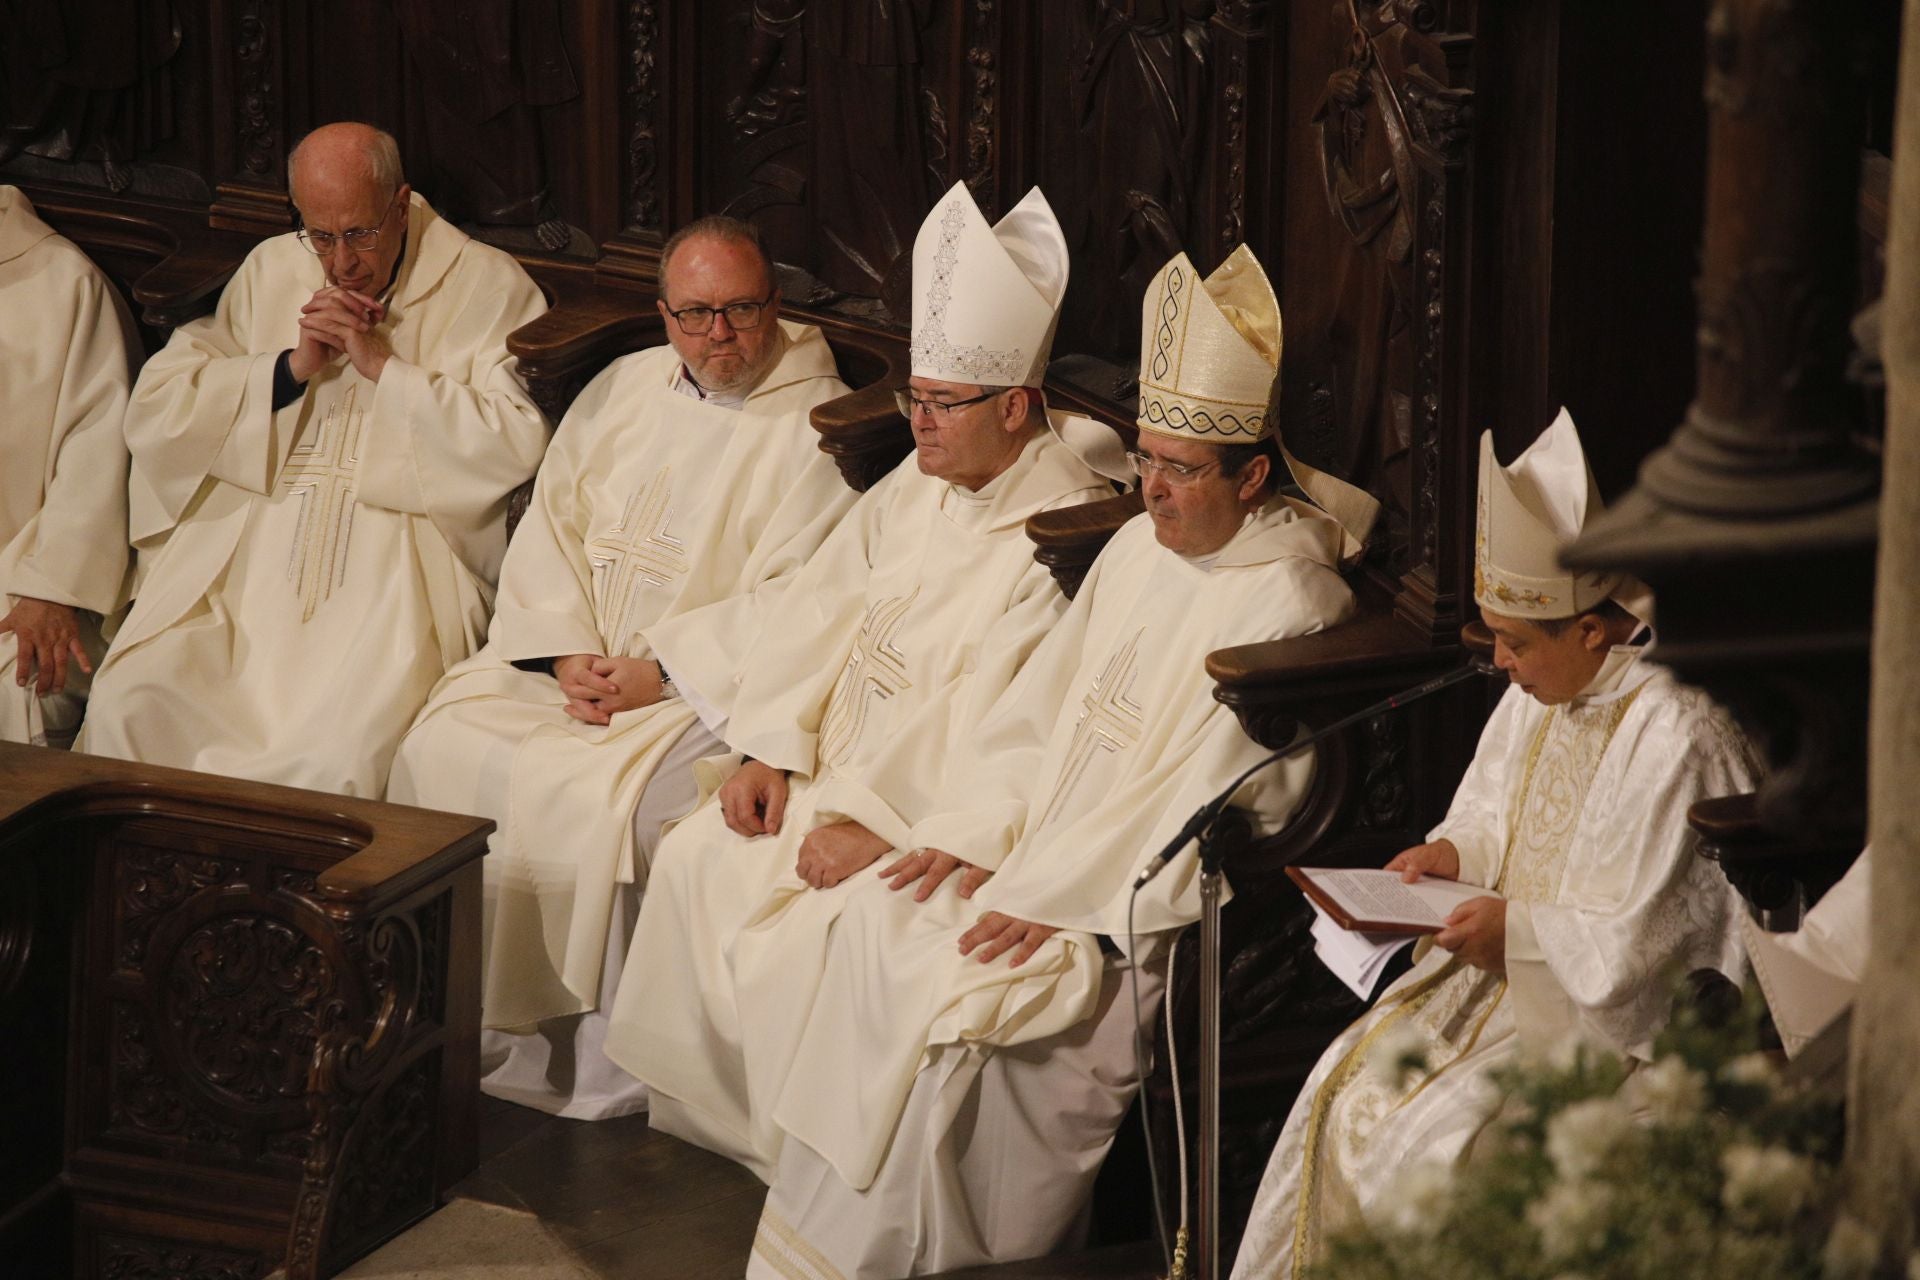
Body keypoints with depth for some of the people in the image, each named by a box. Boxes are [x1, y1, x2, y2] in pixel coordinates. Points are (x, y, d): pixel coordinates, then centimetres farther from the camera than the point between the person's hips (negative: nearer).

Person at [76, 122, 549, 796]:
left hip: (397, 561, -3)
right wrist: (291, 368, -3)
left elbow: (517, 446, -7)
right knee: (127, 708, -20)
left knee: (341, 753, -30)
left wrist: (383, 365, -8)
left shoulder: (488, 286, 5)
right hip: (240, 556, 4)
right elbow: (153, 411, 10)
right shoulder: (269, 271, 17)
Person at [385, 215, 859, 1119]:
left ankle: (580, 1048, -16)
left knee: (587, 793, -30)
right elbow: (550, 525, 10)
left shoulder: (819, 425, -5)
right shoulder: (624, 389, 13)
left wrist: (658, 674, -18)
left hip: (708, 683, -6)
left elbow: (791, 601, -13)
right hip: (573, 654, 6)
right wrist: (564, 653, -6)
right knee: (446, 747, -16)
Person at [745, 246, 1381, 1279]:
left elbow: (1218, 812, -18)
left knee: (963, 992, -24)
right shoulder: (1138, 548, 11)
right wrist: (972, 836, -2)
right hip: (1047, 848, 8)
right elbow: (1040, 708, 13)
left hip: (1152, 910, -8)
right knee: (879, 929, -12)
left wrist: (1060, 909, -20)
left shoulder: (1287, 605, -14)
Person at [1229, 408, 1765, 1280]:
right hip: (1507, 967, 9)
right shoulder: (1547, 691, 6)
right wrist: (1457, 852, 3)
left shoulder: (1679, 740, -22)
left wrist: (1522, 936, -21)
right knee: (1342, 1092, -6)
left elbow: (1653, 943, -22)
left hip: (1608, 1021, -9)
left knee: (1434, 1138, -23)